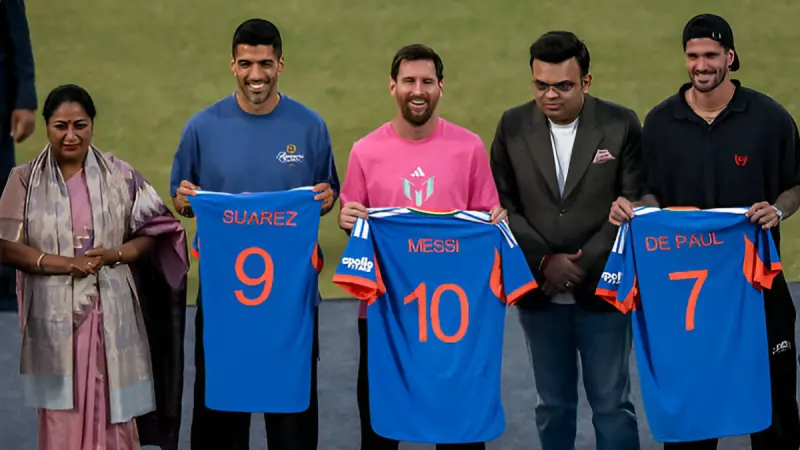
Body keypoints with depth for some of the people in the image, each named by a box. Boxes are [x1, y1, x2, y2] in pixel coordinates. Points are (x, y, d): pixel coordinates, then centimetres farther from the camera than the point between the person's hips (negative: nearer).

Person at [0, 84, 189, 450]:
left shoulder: (120, 176, 4)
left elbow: (156, 232, 7)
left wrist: (113, 255, -11)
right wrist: (64, 264, -13)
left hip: (111, 315, 0)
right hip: (55, 315, 0)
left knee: (112, 415, 0)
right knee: (62, 417, 2)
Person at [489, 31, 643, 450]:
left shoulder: (621, 124, -5)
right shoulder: (513, 126, 1)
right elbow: (502, 203, 0)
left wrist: (582, 264, -13)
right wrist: (544, 261, -12)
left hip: (602, 289, -2)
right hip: (539, 290, 2)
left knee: (611, 404, 3)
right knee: (553, 405, 12)